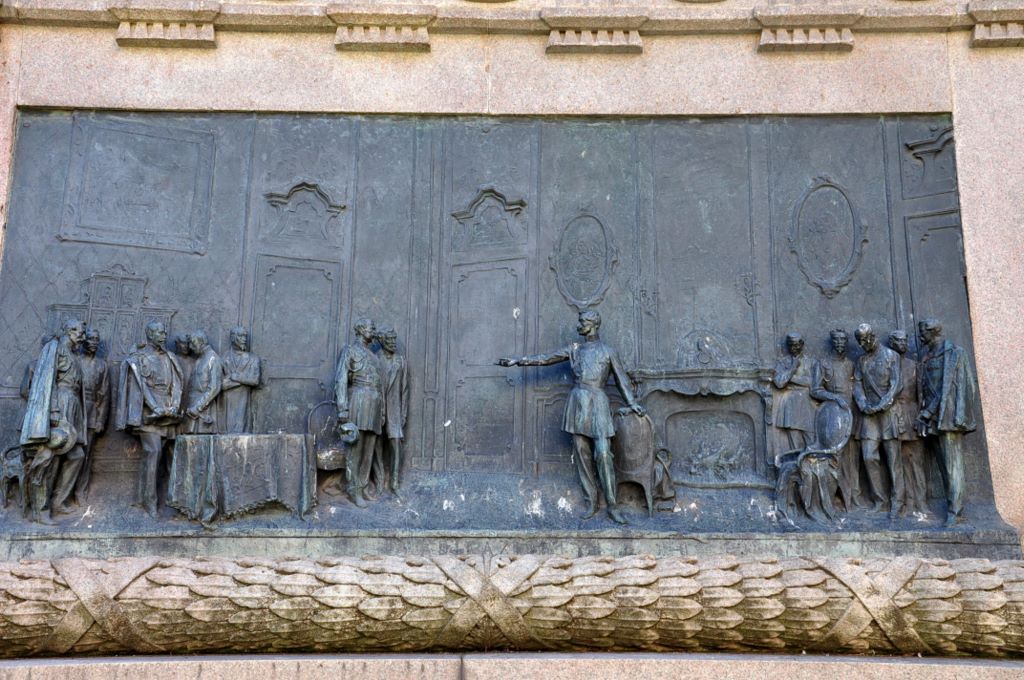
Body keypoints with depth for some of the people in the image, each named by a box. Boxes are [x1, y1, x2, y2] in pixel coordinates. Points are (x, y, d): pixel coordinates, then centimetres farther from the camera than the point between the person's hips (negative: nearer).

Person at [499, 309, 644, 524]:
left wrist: (632, 403, 1)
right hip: (577, 403, 4)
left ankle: (612, 505, -7)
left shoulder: (608, 352, 6)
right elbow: (545, 359, 12)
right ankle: (591, 502, 10)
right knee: (582, 454, 2)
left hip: (597, 403, -4)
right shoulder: (574, 349, 13)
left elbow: (621, 379, 9)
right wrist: (518, 361, 7)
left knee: (603, 454, -12)